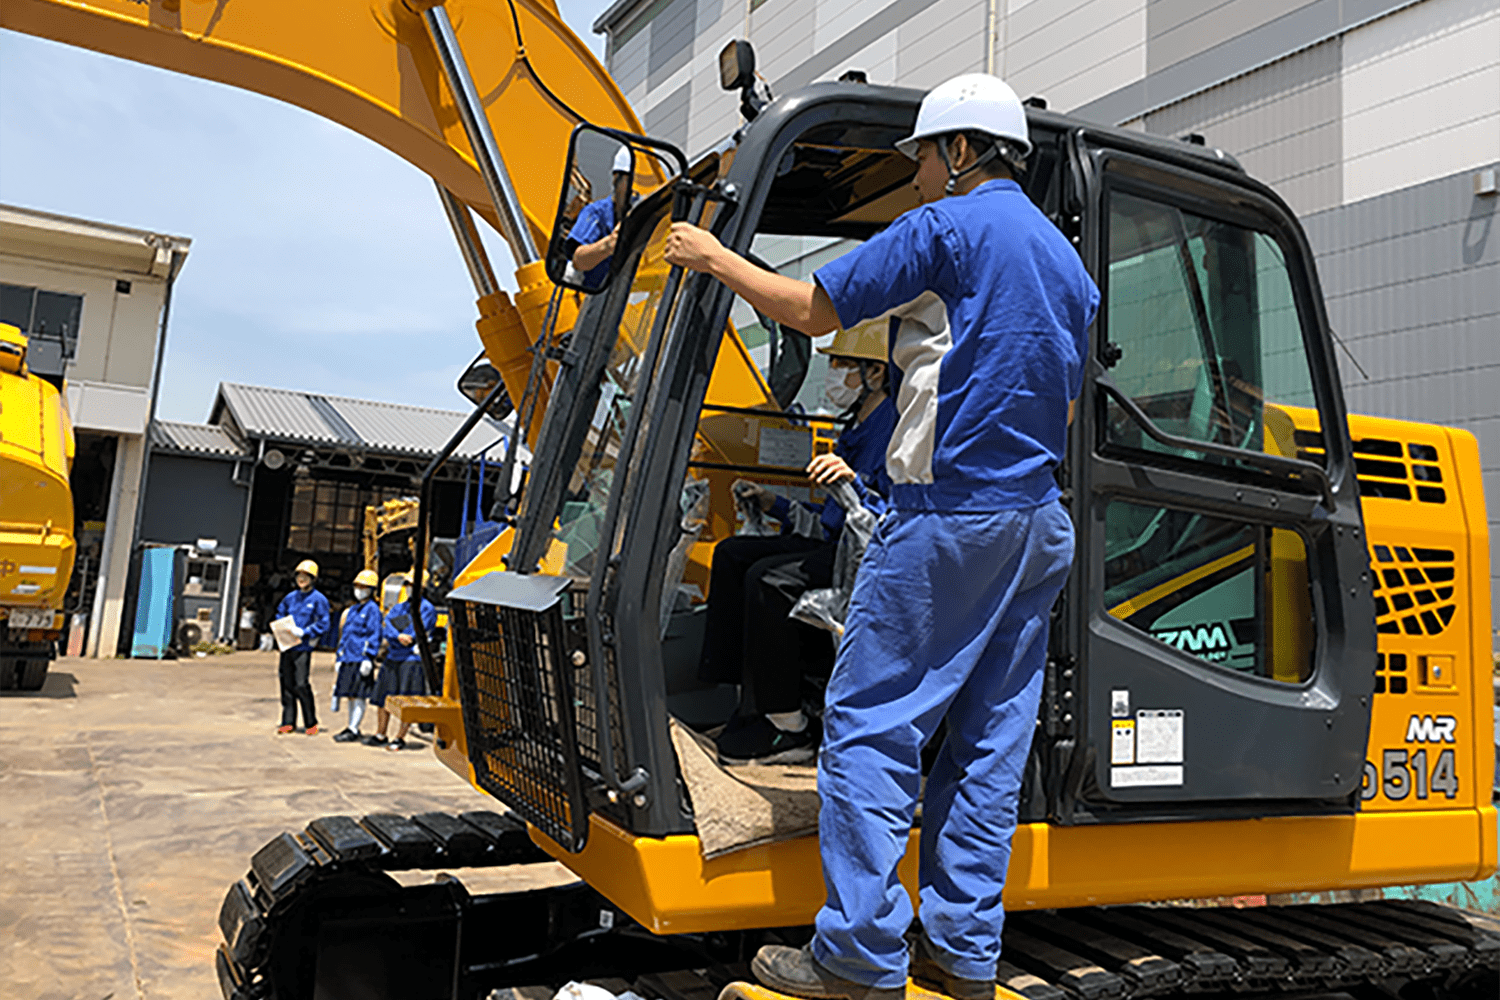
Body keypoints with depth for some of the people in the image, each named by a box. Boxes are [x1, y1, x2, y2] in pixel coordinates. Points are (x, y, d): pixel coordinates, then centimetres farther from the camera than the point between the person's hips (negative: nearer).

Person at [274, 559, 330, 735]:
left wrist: (304, 632, -14)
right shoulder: (290, 597, 14)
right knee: (287, 684, 6)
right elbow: (279, 615, 25)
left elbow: (323, 625, -6)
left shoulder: (318, 600, -2)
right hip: (287, 647, 5)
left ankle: (311, 723, 1)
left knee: (301, 685, -11)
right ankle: (288, 722, 15)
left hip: (303, 647, -5)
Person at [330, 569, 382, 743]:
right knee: (351, 696, 13)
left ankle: (353, 730, -3)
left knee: (359, 696, -5)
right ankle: (352, 727, 22)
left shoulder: (373, 609, -6)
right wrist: (340, 658, 20)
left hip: (362, 660, -8)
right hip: (348, 660, 8)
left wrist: (368, 658, -17)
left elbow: (374, 636, -12)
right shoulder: (352, 609, 18)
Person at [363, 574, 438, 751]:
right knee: (383, 697, 8)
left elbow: (418, 634, -10)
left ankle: (400, 738, 2)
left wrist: (392, 641, -5)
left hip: (413, 659, -6)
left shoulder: (427, 609, -1)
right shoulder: (398, 608, 18)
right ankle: (380, 735, 18)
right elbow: (385, 628, 3)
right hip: (392, 658, 6)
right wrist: (398, 636, -18)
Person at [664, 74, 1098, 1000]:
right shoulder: (1069, 262, 22)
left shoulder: (948, 226, -4)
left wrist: (715, 258, 8)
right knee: (989, 738, 9)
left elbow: (813, 309, -4)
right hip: (1040, 523, 9)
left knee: (870, 723, -3)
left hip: (950, 512, -8)